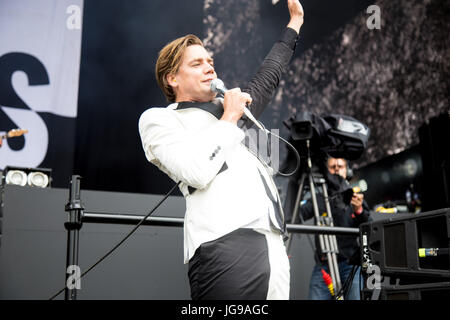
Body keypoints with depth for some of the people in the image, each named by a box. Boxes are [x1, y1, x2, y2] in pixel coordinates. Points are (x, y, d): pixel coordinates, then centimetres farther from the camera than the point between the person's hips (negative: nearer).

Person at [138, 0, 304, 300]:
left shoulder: (225, 109, 30)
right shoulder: (157, 118, 9)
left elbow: (267, 80, 43)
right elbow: (197, 172, -10)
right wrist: (230, 118, 2)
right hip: (226, 243, -7)